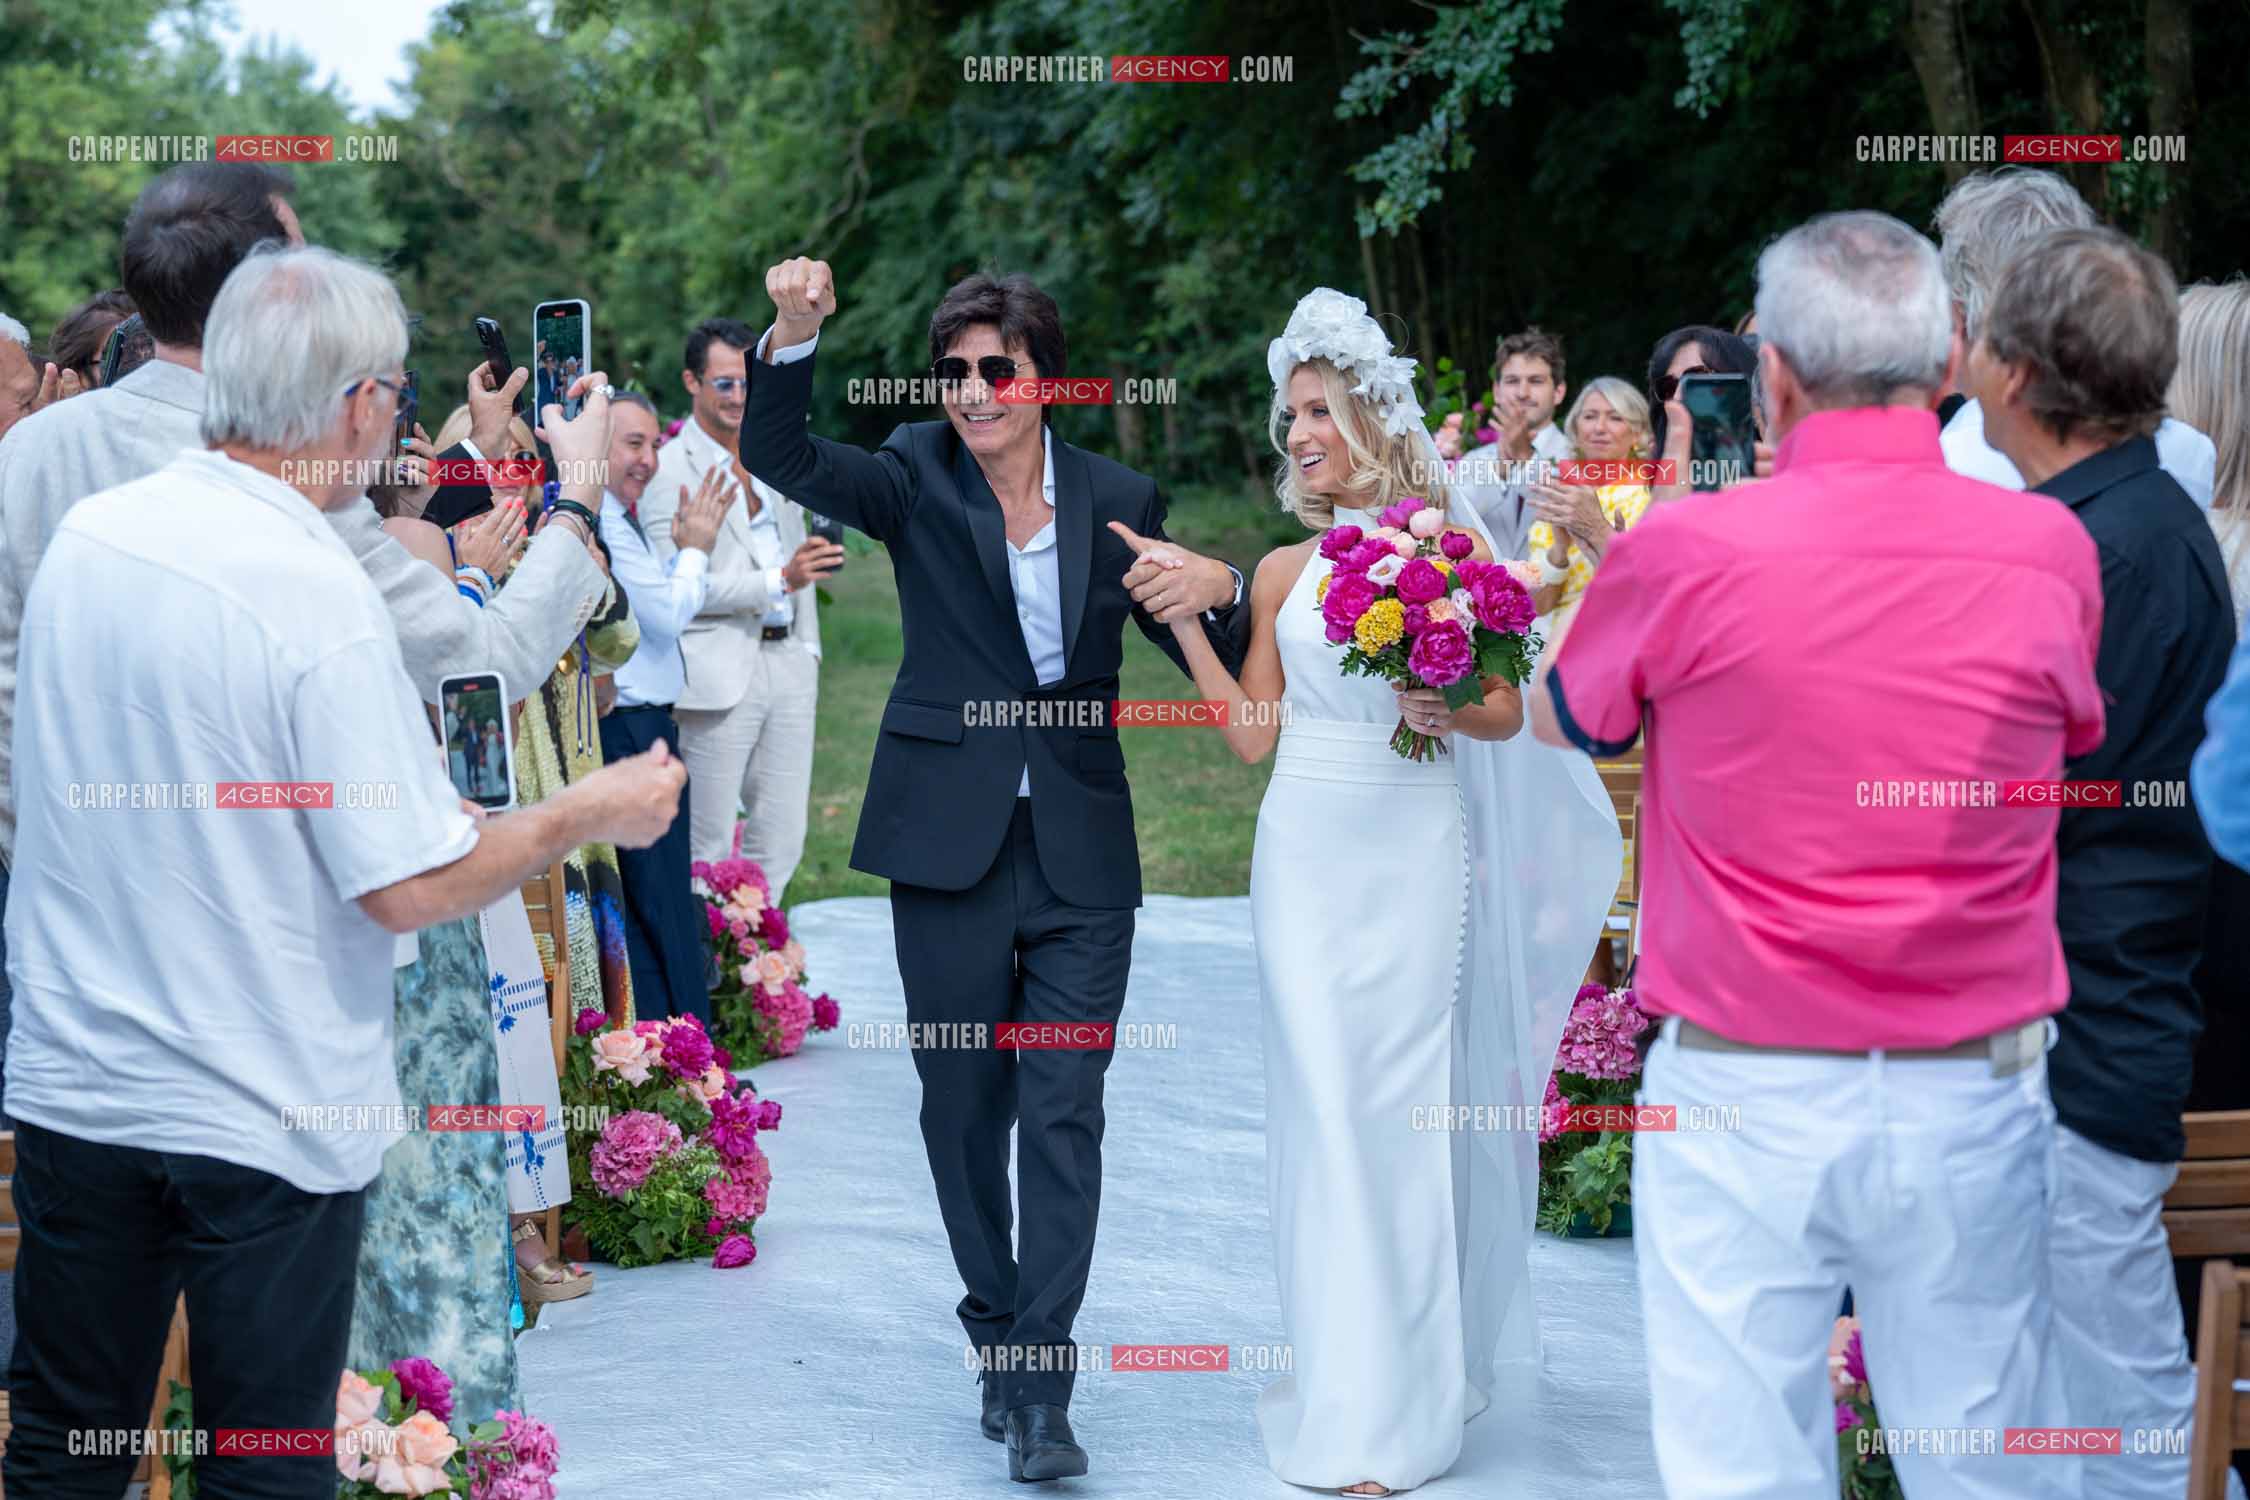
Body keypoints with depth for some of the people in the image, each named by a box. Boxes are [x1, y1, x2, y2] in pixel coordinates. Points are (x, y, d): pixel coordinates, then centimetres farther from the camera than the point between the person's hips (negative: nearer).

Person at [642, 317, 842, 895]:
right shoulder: (668, 469, -7)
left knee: (780, 843, 7)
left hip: (788, 665, 6)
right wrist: (779, 581, -20)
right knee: (708, 850, -2)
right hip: (720, 673, -6)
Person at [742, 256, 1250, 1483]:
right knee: (964, 1107, 10)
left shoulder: (1119, 502, 4)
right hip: (949, 844, 0)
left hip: (1081, 855, 0)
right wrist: (792, 334, -33)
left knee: (1063, 1116, -5)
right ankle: (996, 1335, 28)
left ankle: (1042, 1395, -3)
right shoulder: (919, 478, 0)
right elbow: (779, 456, -16)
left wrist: (1217, 589, -17)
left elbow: (1219, 666, 6)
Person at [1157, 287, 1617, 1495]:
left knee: (1401, 1106, -1)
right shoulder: (1286, 569, 9)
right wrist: (1184, 620, 3)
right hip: (1306, 848, 3)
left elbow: (1507, 713, 0)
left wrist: (1448, 712, -21)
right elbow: (1254, 730, 7)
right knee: (1320, 1108, 2)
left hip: (1416, 849, -3)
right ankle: (1343, 1388, 13)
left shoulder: (1454, 546, 0)